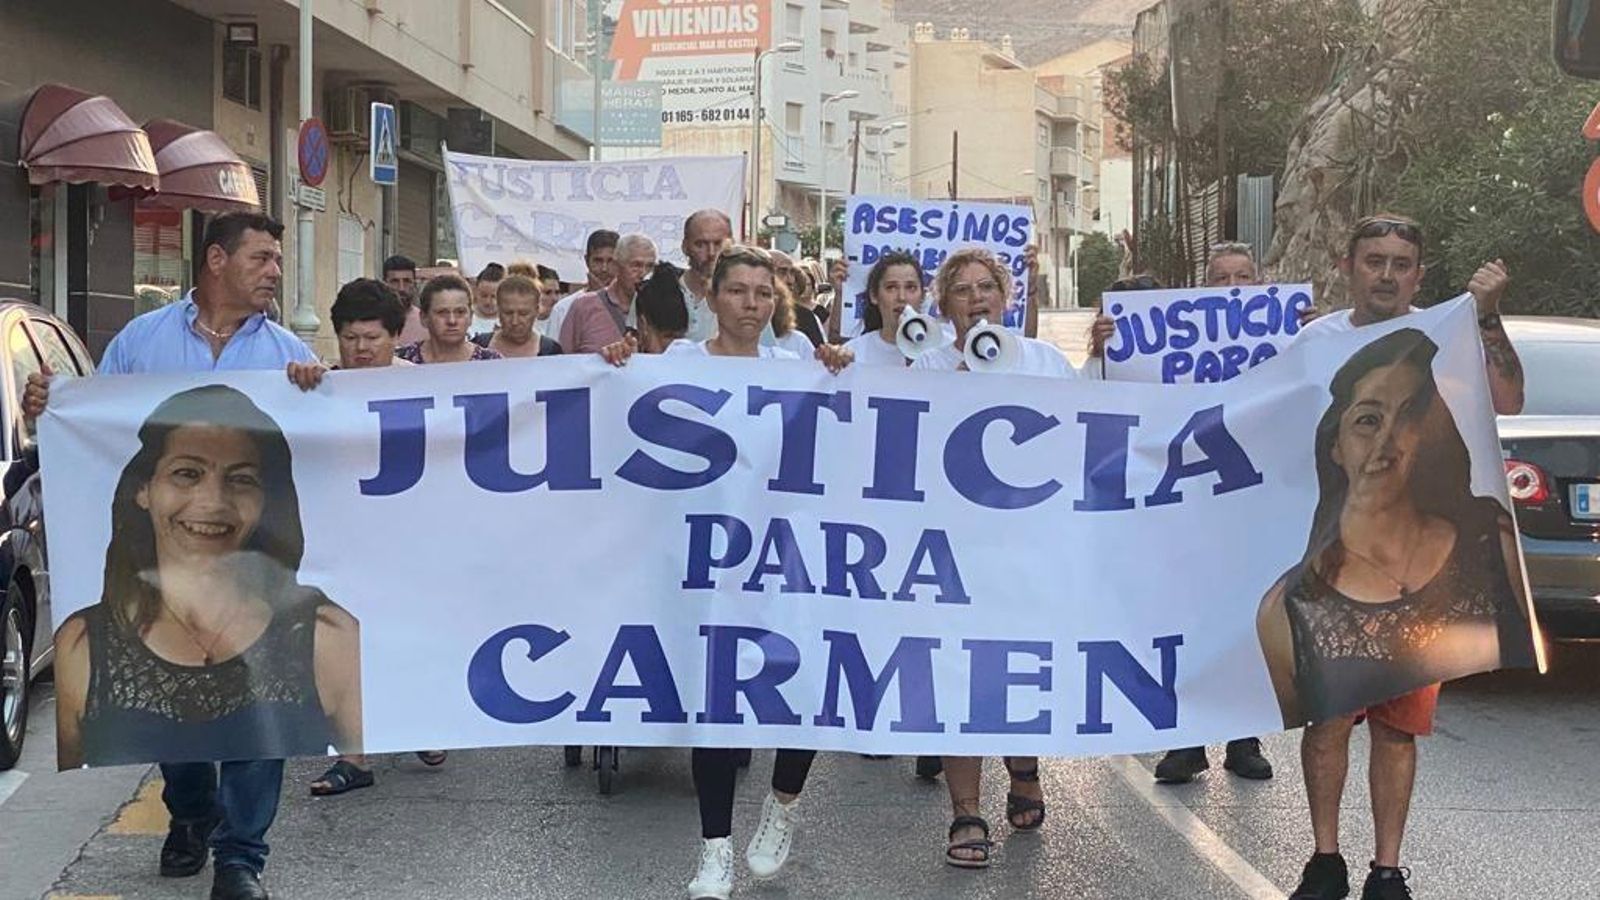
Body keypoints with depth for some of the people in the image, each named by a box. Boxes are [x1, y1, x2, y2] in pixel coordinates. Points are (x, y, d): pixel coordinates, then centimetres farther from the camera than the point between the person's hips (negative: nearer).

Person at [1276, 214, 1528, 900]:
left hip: (1419, 557, -1)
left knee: (1398, 723, 6)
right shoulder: (1315, 341, 5)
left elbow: (1505, 404, -15)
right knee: (1328, 714, 3)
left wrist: (1488, 320, -22)